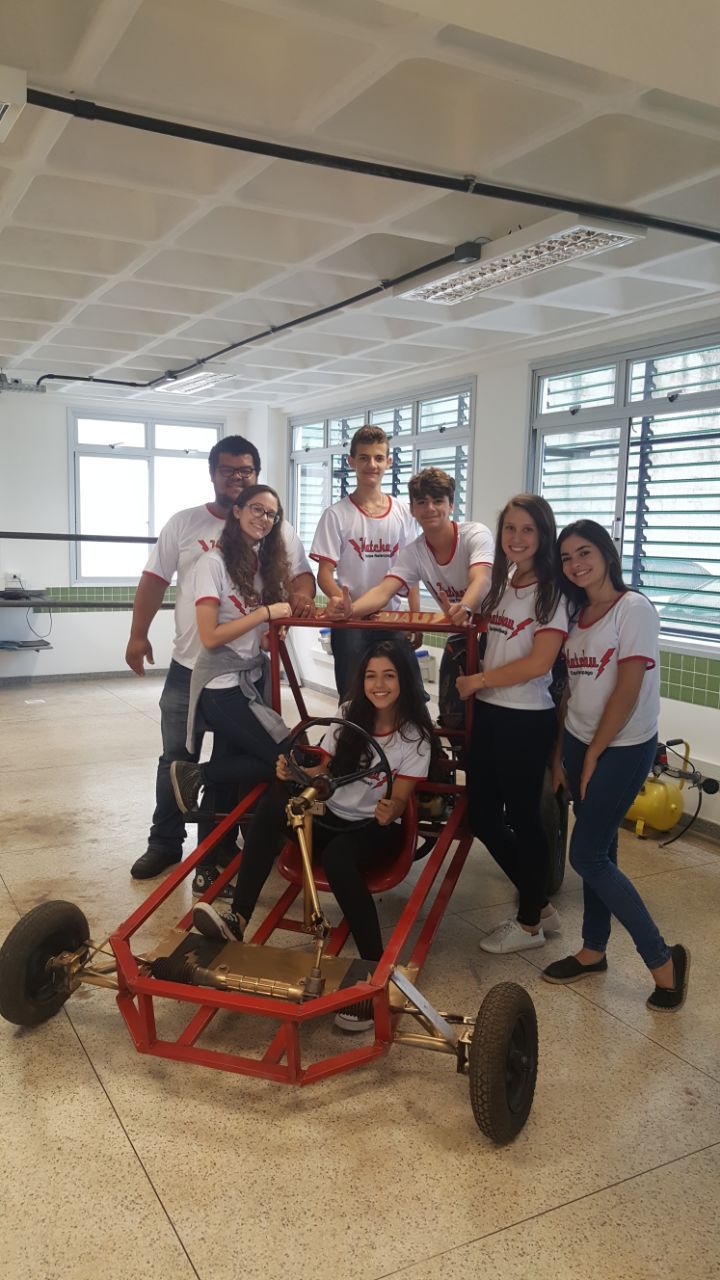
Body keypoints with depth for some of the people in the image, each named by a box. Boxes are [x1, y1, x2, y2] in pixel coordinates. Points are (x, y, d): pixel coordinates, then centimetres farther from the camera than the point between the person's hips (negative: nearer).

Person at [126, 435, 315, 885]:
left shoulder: (277, 529, 2)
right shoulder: (183, 523, 3)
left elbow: (302, 574, 1)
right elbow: (155, 580, 4)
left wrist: (301, 595, -23)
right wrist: (138, 634, -2)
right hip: (189, 666, 1)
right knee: (176, 758, 10)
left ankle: (221, 846, 26)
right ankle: (165, 842, 25)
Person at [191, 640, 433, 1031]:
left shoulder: (415, 736, -7)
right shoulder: (350, 716, 5)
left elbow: (400, 799, -13)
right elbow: (320, 771, 7)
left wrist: (390, 811, -38)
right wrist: (294, 773, -17)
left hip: (376, 829, -4)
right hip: (330, 816, 4)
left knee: (338, 856, -39)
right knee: (276, 797, -28)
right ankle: (238, 919, -36)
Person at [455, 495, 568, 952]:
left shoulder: (550, 592, -11)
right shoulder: (501, 585, 10)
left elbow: (539, 662, -20)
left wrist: (478, 680, -12)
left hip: (527, 722, -8)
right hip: (489, 715, 8)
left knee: (522, 819, 6)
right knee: (483, 818, 13)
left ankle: (530, 923, 26)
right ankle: (541, 906, 31)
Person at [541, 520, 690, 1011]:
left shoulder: (633, 608, -13)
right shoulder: (578, 615, 10)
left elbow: (627, 691, -16)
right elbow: (572, 689, 11)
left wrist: (593, 755, -11)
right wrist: (560, 754, 7)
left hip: (623, 748, -6)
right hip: (580, 743, 7)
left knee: (587, 856, -6)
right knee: (600, 851, 13)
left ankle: (663, 958, 7)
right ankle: (593, 951, 25)